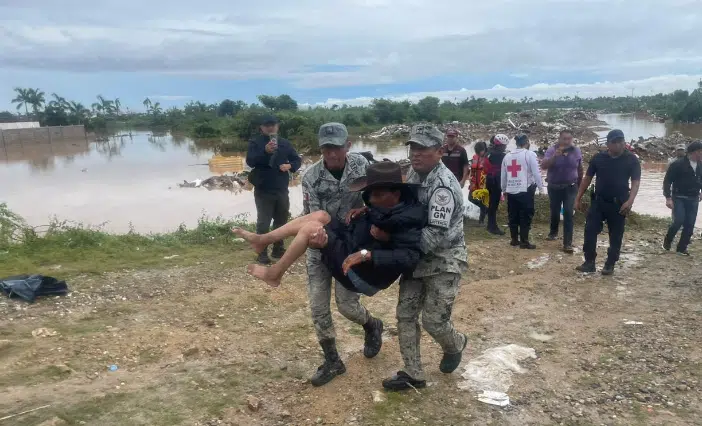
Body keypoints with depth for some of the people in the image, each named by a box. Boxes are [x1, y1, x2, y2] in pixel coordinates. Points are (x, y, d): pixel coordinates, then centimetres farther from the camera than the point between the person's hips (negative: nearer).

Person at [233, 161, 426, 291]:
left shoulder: (406, 222, -25)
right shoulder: (391, 206, 0)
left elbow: (409, 258, -37)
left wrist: (367, 254, -38)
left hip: (364, 276, -9)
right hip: (353, 257, 9)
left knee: (311, 227, -12)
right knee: (319, 215, 4)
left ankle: (274, 274, 4)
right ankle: (262, 240, 11)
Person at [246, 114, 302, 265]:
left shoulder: (285, 143, 9)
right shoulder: (255, 142, -2)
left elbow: (297, 159, 12)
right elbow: (250, 161, -16)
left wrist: (290, 165, -11)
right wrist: (265, 151, -32)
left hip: (282, 190, 4)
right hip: (263, 190, -4)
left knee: (281, 221, 13)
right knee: (263, 223, -2)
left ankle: (278, 249, 26)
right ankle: (262, 253, 6)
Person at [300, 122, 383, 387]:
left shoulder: (362, 165, -11)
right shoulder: (311, 178, -14)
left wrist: (364, 210, -19)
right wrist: (315, 233, -39)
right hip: (320, 248, 1)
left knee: (346, 304, -3)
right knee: (318, 307, 3)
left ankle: (372, 326, 33)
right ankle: (332, 362, 21)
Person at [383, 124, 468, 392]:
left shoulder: (443, 186, -26)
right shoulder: (413, 173, 1)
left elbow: (436, 237, -30)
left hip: (444, 262, -8)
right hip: (416, 259, 8)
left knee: (434, 321, 0)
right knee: (405, 315, 7)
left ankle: (455, 345, 36)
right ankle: (413, 375, 21)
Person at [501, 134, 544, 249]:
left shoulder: (507, 156, 12)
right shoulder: (530, 154, -6)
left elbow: (503, 175, 15)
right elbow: (536, 172, -11)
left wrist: (504, 189, 24)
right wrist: (540, 187, -4)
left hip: (511, 190, 5)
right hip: (525, 190, -5)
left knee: (513, 216, 11)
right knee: (526, 216, 0)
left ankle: (514, 239, 17)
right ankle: (524, 241, 0)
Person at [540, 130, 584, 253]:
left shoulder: (576, 151, -2)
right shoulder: (551, 150, -9)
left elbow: (580, 169, 10)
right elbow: (543, 166, -21)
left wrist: (579, 185, 15)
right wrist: (555, 156, -33)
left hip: (570, 187, 0)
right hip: (554, 187, 0)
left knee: (568, 214, -9)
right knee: (555, 212, 15)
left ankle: (567, 243, -9)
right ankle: (553, 232, 43)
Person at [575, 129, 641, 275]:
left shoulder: (631, 159, -4)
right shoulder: (598, 158, 1)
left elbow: (636, 182, -8)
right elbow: (587, 178, 7)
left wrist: (630, 200, -23)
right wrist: (578, 198, 4)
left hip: (619, 204, -1)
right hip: (598, 201, 2)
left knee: (616, 235, 5)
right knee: (590, 231, -5)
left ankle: (610, 264, 17)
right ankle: (589, 262, 4)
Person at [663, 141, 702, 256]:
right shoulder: (678, 164, -11)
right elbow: (667, 181, -11)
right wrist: (668, 197, -18)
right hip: (679, 198, -5)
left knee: (689, 225, 2)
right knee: (679, 221, -15)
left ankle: (682, 248, 14)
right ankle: (667, 241, 10)